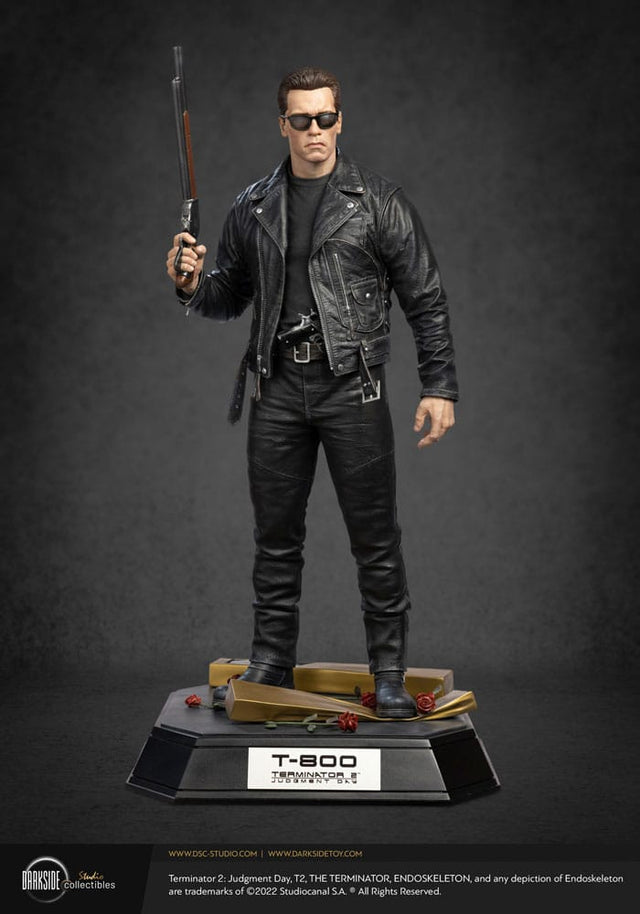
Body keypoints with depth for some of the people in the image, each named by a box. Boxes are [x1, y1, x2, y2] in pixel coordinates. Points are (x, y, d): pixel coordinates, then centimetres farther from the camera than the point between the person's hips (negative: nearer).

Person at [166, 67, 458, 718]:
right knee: (276, 538, 9)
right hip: (278, 390, 3)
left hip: (352, 387, -3)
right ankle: (270, 665, 22)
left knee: (375, 538, 0)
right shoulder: (252, 208, 10)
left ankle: (389, 672, 11)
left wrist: (439, 387, -6)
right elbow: (228, 299, 16)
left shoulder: (379, 202, 0)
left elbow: (426, 300, 0)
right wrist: (190, 284, -6)